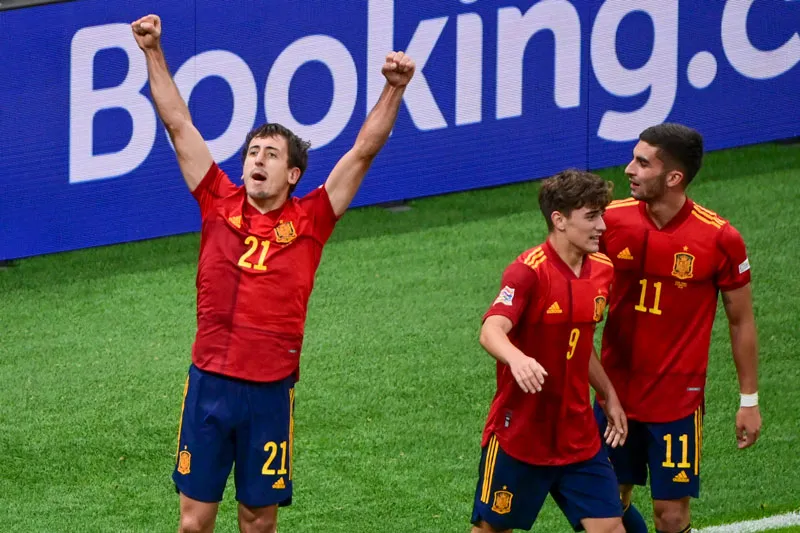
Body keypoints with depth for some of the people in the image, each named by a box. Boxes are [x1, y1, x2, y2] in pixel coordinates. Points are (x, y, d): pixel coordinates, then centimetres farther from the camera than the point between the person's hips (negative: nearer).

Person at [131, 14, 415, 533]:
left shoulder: (309, 222, 1)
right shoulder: (221, 205, 4)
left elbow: (364, 151, -3)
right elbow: (178, 124, 5)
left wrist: (394, 89, -13)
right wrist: (154, 54, 1)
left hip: (271, 392, -1)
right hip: (210, 383, 1)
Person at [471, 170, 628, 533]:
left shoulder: (601, 271, 4)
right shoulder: (529, 271, -18)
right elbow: (491, 331, -34)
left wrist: (609, 396, 20)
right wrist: (516, 358, -54)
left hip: (578, 435, 6)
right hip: (519, 432, -6)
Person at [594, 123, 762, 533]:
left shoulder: (719, 239, -13)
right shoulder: (613, 220, -6)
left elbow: (741, 321, -1)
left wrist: (749, 401, 2)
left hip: (678, 402, -3)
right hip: (616, 394, 3)